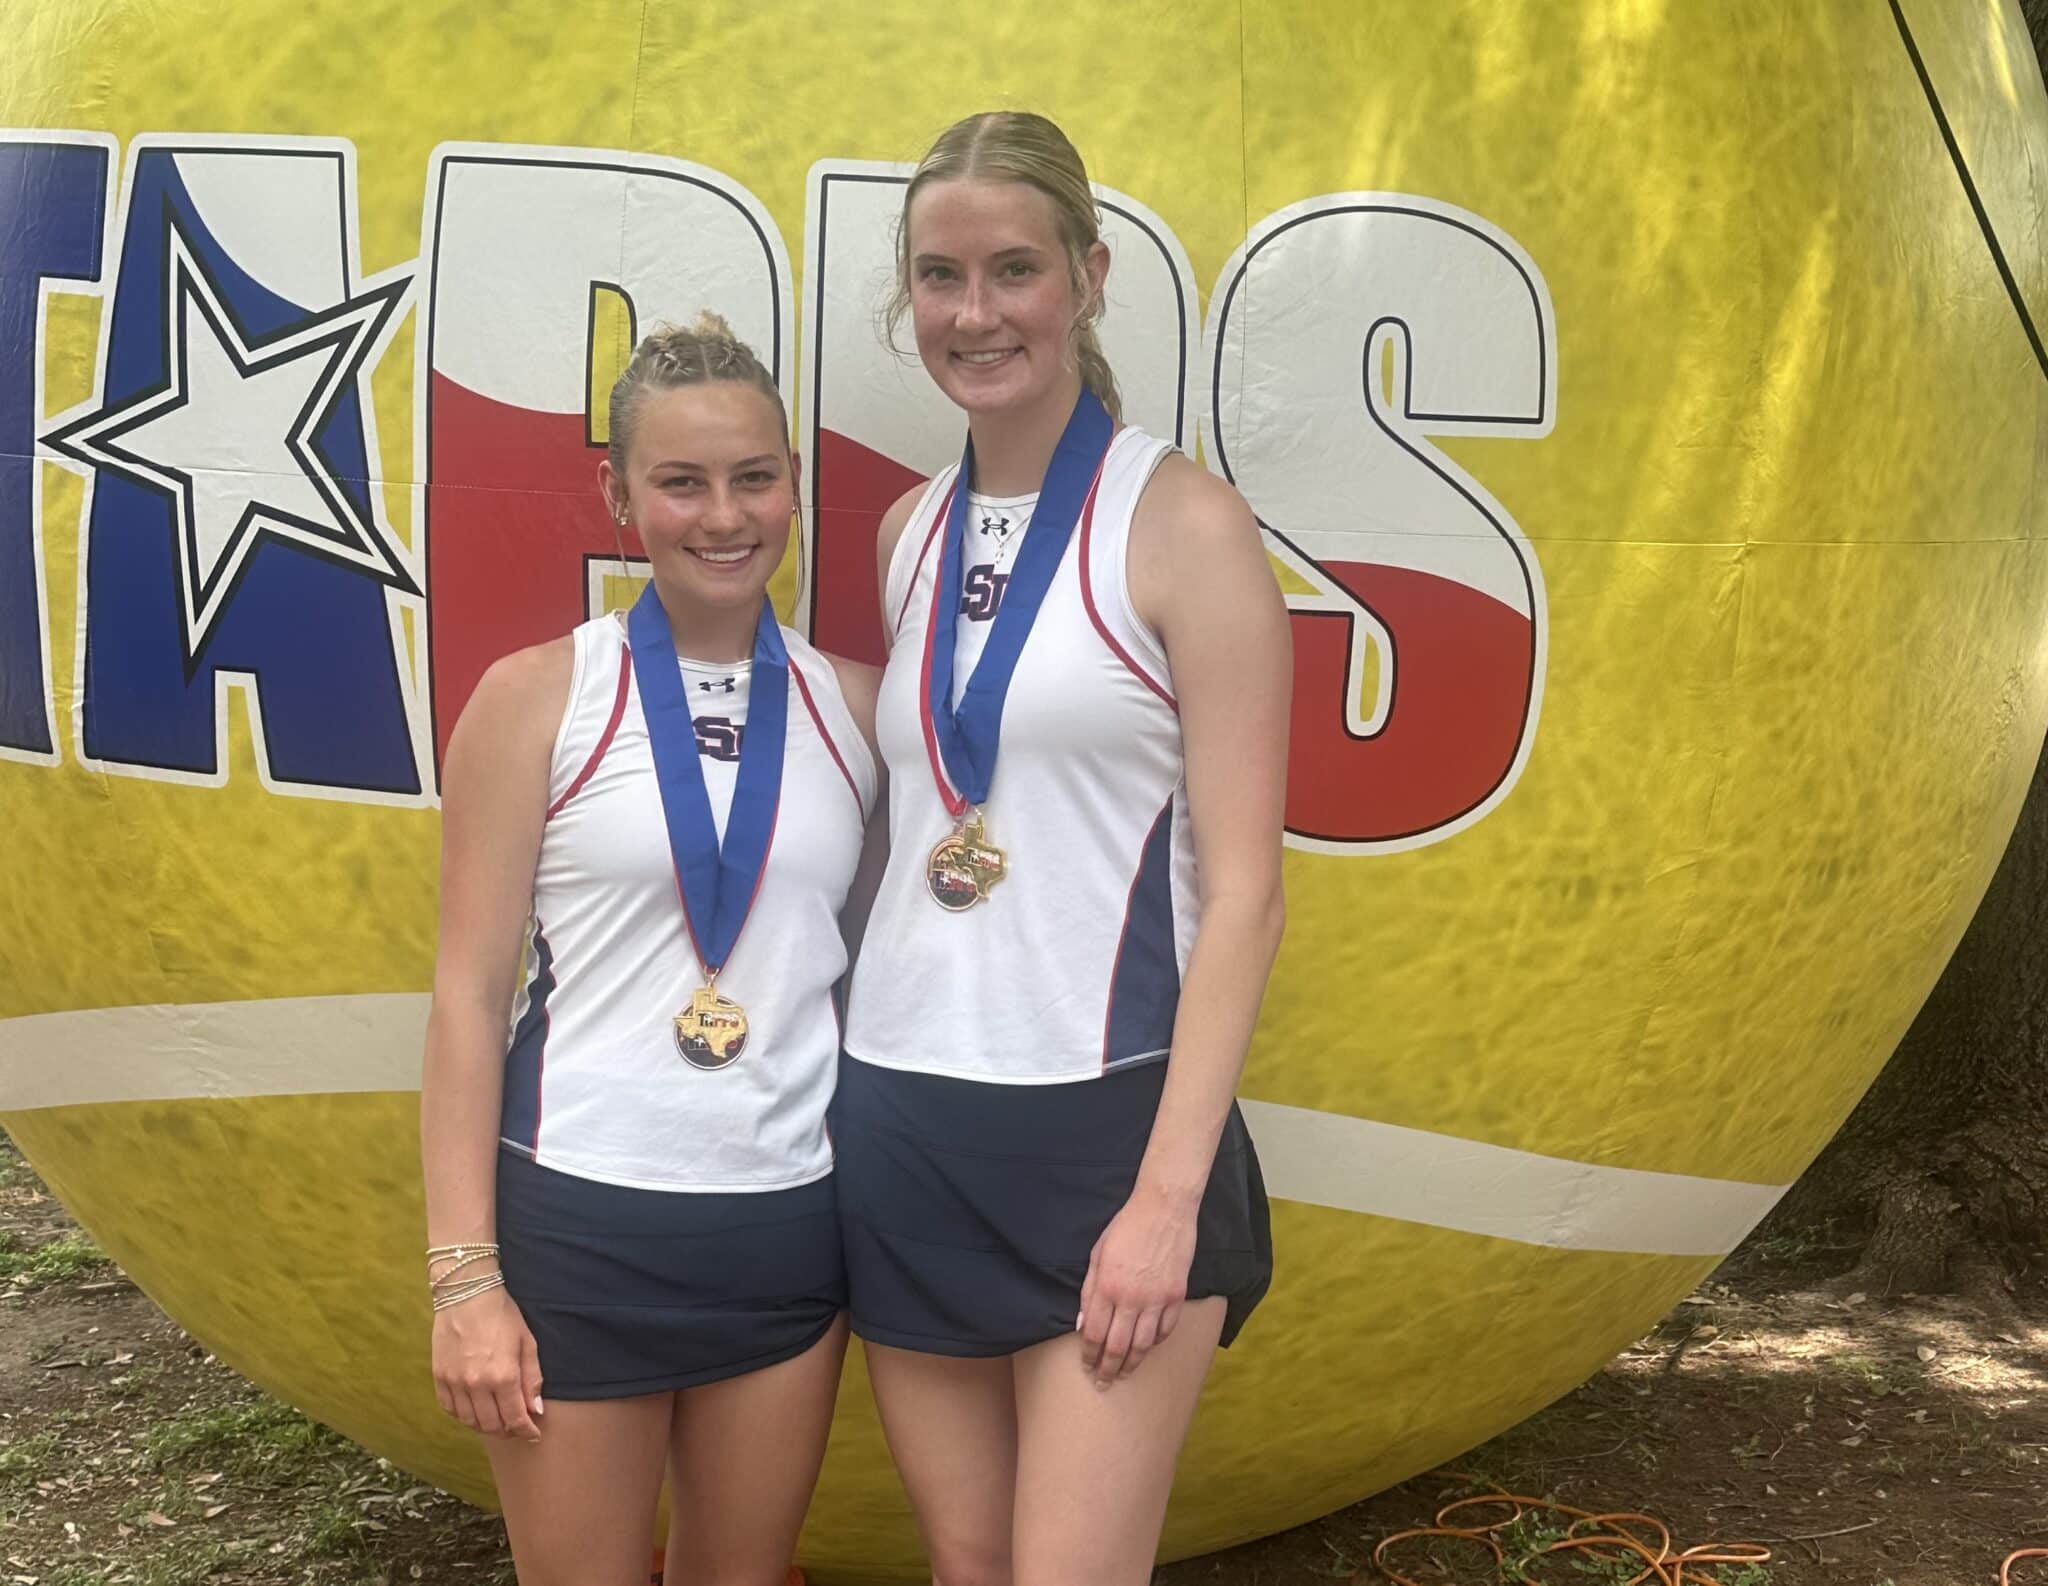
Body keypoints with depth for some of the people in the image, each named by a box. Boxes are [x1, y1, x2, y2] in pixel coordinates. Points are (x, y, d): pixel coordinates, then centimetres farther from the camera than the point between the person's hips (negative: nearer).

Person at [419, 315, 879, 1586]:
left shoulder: (854, 705, 3)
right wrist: (464, 1274, -7)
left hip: (789, 1229, 3)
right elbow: (470, 993, -6)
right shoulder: (540, 697, -5)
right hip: (577, 1227, -3)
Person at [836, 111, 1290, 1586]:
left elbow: (1244, 891, -11)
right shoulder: (913, 530, 10)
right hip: (904, 1124, 5)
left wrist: (1168, 1195, -15)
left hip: (1102, 1130, -5)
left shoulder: (1178, 519, -7)